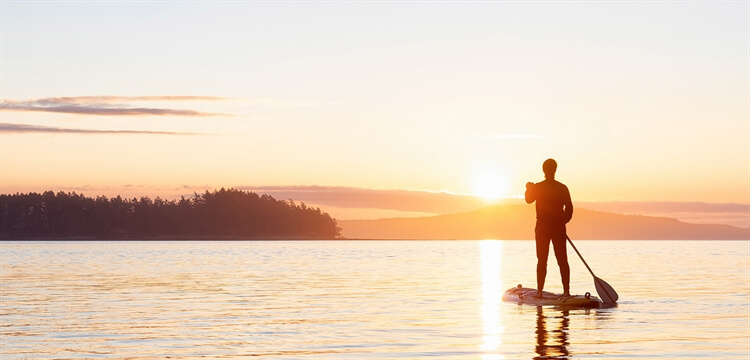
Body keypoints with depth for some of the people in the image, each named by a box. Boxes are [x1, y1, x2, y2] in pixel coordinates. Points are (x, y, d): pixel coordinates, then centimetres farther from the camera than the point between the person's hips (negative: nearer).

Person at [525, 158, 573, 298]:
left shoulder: (537, 188, -7)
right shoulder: (562, 188, -2)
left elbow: (528, 199, 12)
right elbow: (569, 208, 0)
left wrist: (529, 188, 30)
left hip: (542, 228, -1)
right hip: (559, 229, 1)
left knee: (542, 261, 3)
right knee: (562, 260, 5)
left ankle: (539, 291, 0)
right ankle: (566, 290, 2)